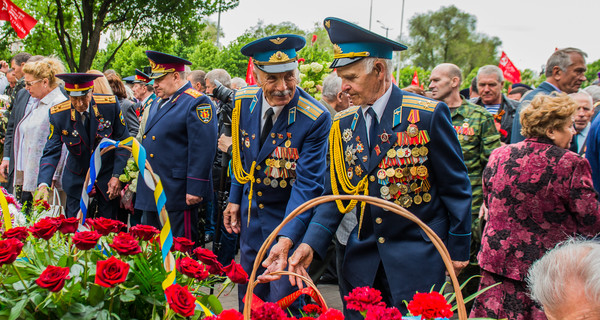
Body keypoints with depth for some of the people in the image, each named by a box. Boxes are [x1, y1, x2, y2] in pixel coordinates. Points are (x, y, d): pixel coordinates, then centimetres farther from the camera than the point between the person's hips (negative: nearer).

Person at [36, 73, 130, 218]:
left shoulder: (110, 105, -15)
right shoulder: (58, 114, -14)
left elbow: (123, 142, -6)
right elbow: (51, 152, -12)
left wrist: (116, 176, -11)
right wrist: (43, 184, -27)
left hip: (107, 178, 0)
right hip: (77, 181, 1)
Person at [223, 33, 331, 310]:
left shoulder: (316, 119, -25)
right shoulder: (245, 101, -7)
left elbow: (307, 185, -27)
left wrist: (286, 239, -35)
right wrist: (235, 199, 11)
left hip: (287, 219, -5)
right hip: (250, 215, 6)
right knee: (248, 296, 19)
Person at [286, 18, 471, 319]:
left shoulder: (428, 114, -11)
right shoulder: (343, 123, 3)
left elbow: (455, 186, -5)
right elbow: (335, 192, 4)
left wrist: (458, 248, -3)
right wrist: (311, 243, -9)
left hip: (418, 257, -4)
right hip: (363, 257, 5)